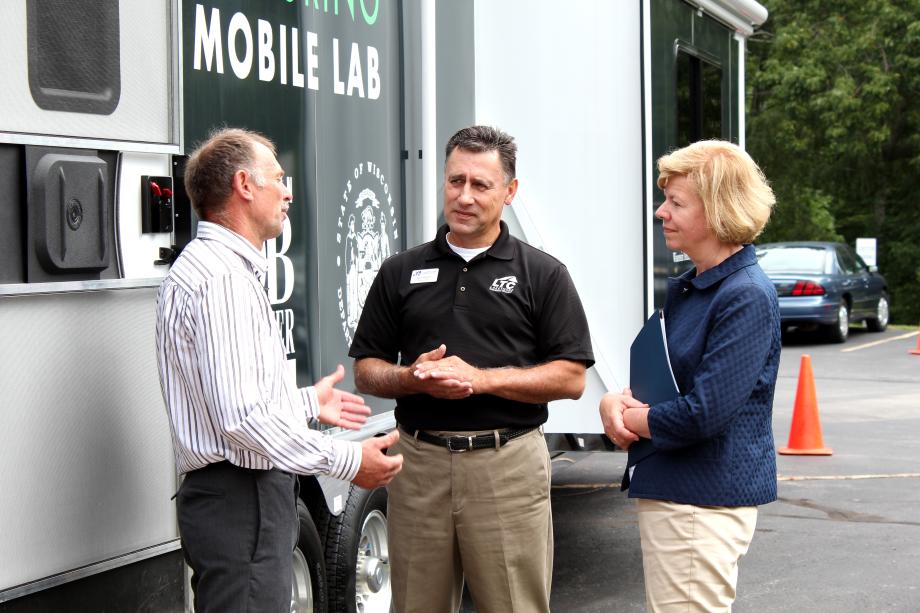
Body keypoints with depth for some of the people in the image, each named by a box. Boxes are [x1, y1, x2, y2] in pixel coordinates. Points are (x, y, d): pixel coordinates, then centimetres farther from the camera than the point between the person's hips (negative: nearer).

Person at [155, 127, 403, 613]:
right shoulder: (221, 277, -17)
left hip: (253, 496, 11)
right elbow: (242, 418, -24)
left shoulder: (217, 268, 19)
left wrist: (307, 403, 30)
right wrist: (347, 461, -18)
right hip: (239, 502, -11)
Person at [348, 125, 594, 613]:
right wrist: (414, 378, -10)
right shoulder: (401, 272, 12)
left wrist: (480, 379, -13)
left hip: (508, 462, -2)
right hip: (419, 460, 3)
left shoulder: (542, 274, 4)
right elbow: (365, 370, 13)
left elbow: (571, 378, -1)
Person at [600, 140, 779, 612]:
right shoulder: (683, 289, 11)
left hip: (704, 503, -10)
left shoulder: (746, 297, -19)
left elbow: (704, 413, -24)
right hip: (670, 492, 10)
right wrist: (617, 401, -4)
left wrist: (627, 417, -8)